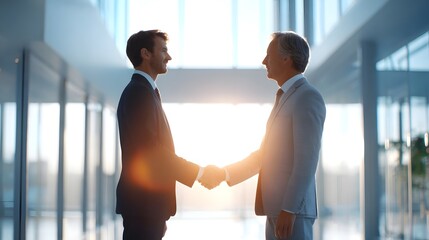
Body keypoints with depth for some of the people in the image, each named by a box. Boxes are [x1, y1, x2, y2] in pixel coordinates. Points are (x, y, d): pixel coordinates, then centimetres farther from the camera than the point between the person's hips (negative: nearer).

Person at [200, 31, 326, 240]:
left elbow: (306, 161, -18)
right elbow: (263, 155, 22)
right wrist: (224, 174, 15)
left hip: (292, 209, -9)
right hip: (276, 208, 9)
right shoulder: (285, 98, 18)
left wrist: (289, 210, -21)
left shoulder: (308, 97, -11)